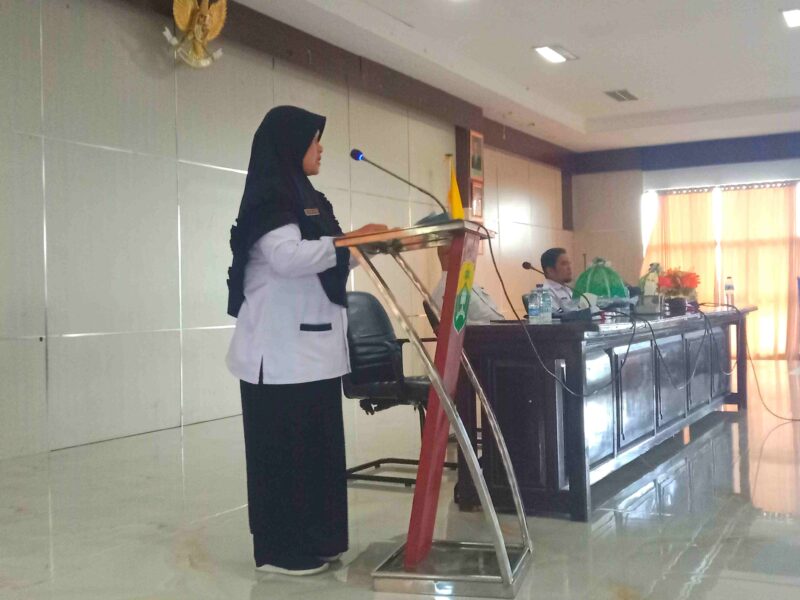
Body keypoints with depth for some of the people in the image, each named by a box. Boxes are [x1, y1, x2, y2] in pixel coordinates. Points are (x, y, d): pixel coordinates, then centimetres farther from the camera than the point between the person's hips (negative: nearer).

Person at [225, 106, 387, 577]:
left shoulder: (308, 198, 19)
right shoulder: (268, 197, -9)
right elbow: (287, 257, -24)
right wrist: (347, 240, -18)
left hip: (315, 344, 9)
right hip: (282, 351, -9)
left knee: (319, 445, 11)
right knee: (284, 449, -2)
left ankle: (315, 540, 21)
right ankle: (281, 549, 9)